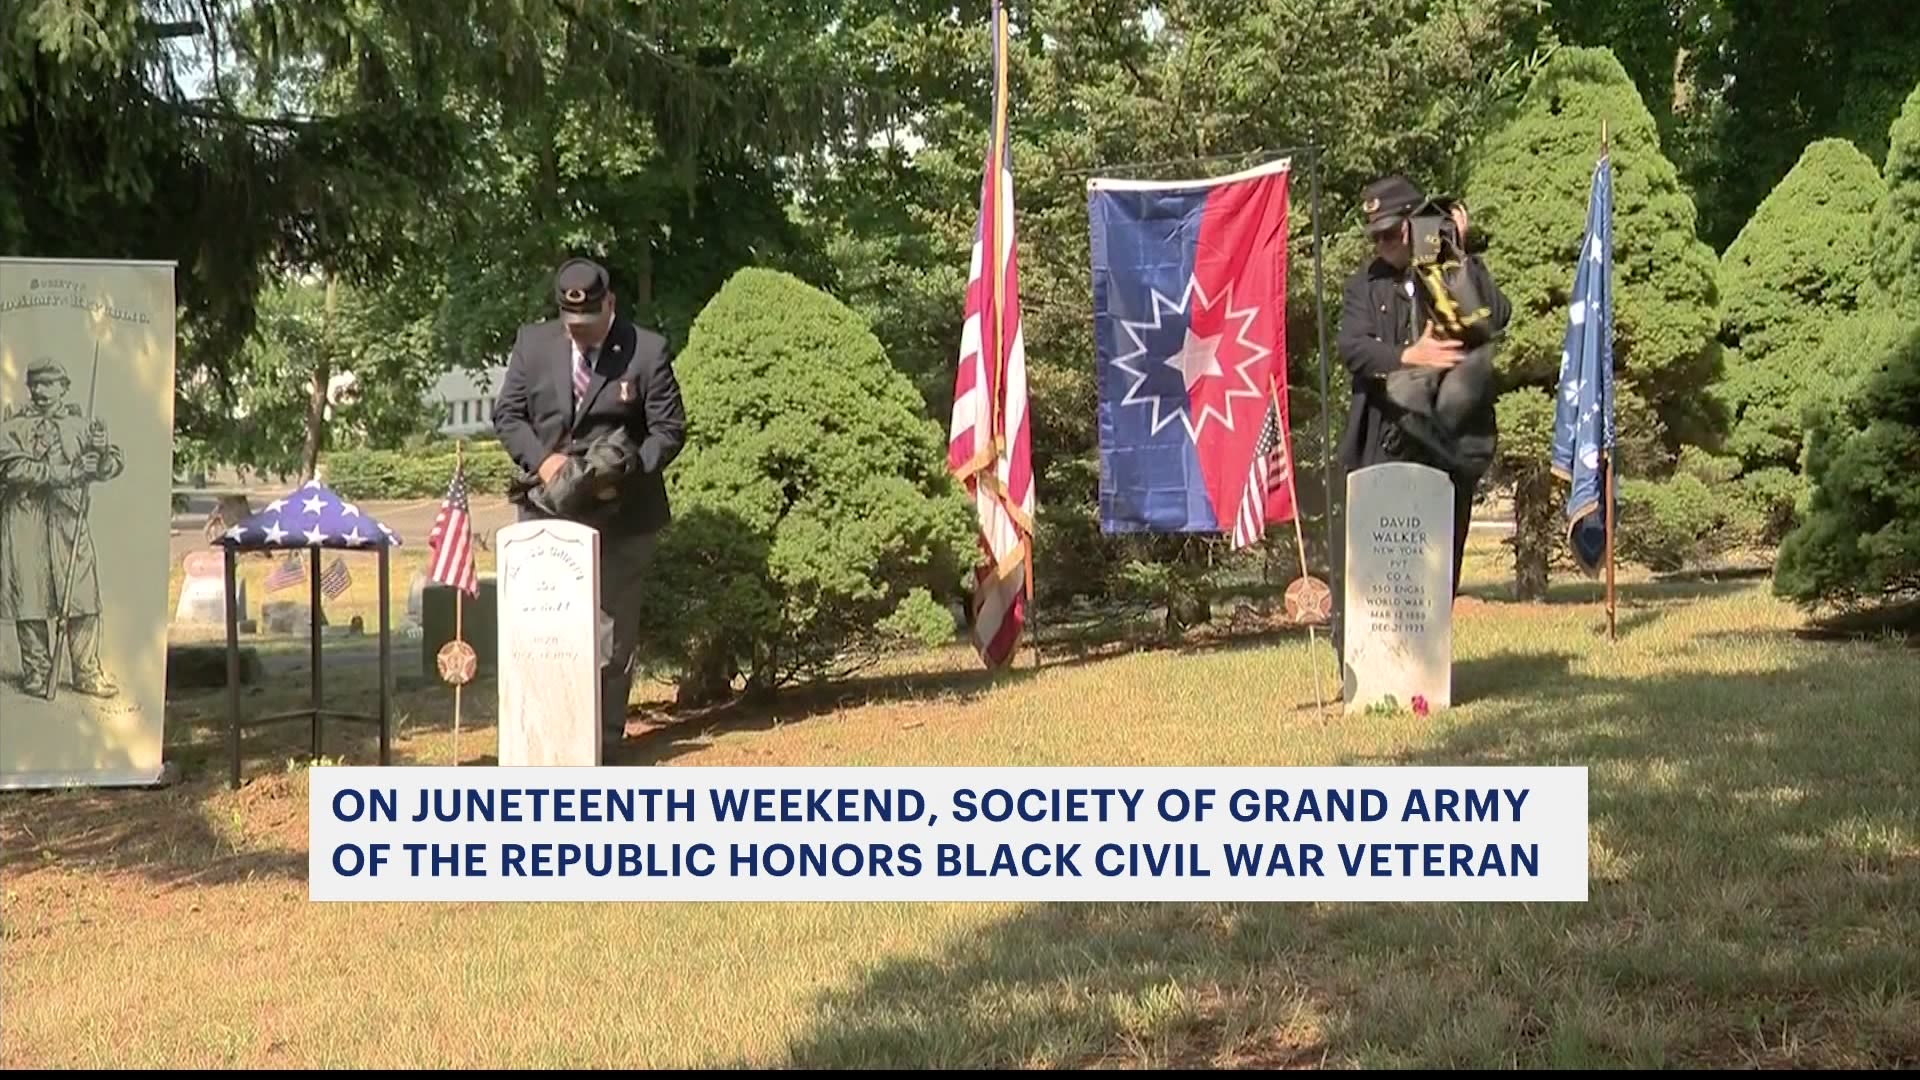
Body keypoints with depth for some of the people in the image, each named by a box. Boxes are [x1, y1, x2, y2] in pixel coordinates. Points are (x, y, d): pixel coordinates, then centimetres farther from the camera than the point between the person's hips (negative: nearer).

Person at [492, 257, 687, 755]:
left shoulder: (647, 351, -6)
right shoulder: (532, 344, 3)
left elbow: (668, 429, -4)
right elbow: (507, 414, 6)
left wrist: (629, 474, -19)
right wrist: (540, 458, -12)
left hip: (621, 512, -2)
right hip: (548, 508, 2)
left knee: (614, 624, 5)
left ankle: (606, 734, 13)